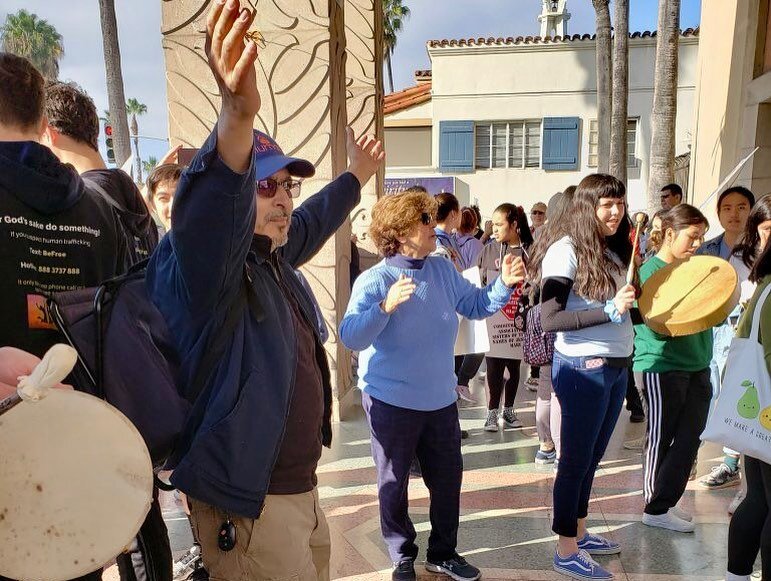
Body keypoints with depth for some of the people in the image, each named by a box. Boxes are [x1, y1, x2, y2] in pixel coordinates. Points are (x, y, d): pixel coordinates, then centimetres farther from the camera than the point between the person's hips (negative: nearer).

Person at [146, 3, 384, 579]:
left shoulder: (272, 258, 8)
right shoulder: (205, 261, -18)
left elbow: (312, 222, 28)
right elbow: (211, 208, -40)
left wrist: (356, 176, 41)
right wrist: (238, 114, -57)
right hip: (247, 504, -9)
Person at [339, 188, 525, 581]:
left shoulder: (443, 270, 1)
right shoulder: (374, 280, -17)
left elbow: (475, 305, 10)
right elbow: (350, 337, -27)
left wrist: (504, 284, -6)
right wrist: (386, 306, -41)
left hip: (440, 399, 6)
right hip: (391, 401, -5)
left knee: (448, 478, 17)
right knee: (394, 484, 12)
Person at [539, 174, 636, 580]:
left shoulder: (614, 251, 10)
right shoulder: (566, 250, -15)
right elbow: (549, 320, -21)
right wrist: (609, 311, -26)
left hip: (616, 367, 8)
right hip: (583, 368, -8)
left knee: (591, 457, 18)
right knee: (575, 459, 4)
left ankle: (580, 532, 35)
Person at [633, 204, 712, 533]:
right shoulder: (651, 272, -12)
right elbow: (656, 328, -18)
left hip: (697, 366, 7)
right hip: (662, 367, -7)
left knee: (690, 439, 9)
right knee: (661, 440, 5)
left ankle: (665, 503, 24)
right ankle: (656, 509, 19)